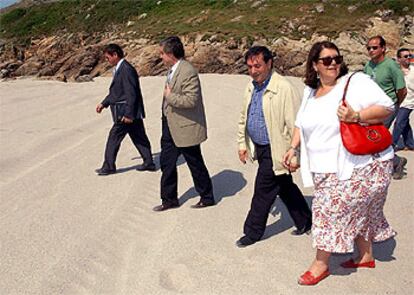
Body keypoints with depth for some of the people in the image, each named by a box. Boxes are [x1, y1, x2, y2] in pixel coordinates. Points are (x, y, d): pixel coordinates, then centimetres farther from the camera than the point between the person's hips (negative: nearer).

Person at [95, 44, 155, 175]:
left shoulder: (127, 70, -18)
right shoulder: (119, 69, 13)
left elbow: (131, 94, -22)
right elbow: (115, 92, 22)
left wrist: (128, 114, -22)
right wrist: (104, 103, 19)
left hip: (127, 111, -10)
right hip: (132, 112, 10)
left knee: (114, 137, -1)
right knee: (139, 137, 13)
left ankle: (109, 167, 9)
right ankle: (149, 163, 20)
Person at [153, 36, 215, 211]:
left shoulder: (188, 71, -21)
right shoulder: (172, 70, 9)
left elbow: (191, 100, -28)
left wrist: (169, 96, -19)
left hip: (185, 127, -9)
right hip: (170, 125, 9)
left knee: (195, 164, 6)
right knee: (167, 163, 13)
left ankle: (207, 197, 24)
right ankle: (169, 199, 26)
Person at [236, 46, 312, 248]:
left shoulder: (284, 89, -19)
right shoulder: (252, 87, 7)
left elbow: (294, 124, -20)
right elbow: (244, 118, 18)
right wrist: (243, 144, 16)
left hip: (275, 151, -8)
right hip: (260, 148, 8)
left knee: (263, 192, 2)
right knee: (285, 188, 19)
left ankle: (253, 232, 18)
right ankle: (304, 222, 36)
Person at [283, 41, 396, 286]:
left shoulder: (356, 82, -9)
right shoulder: (310, 92, 13)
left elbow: (387, 107, -14)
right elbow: (302, 123, 23)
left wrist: (356, 116, -26)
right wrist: (293, 148, 11)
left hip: (361, 167, -6)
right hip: (327, 170, 6)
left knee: (331, 210, -6)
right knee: (357, 211, 18)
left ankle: (321, 264, 9)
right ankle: (366, 256, 35)